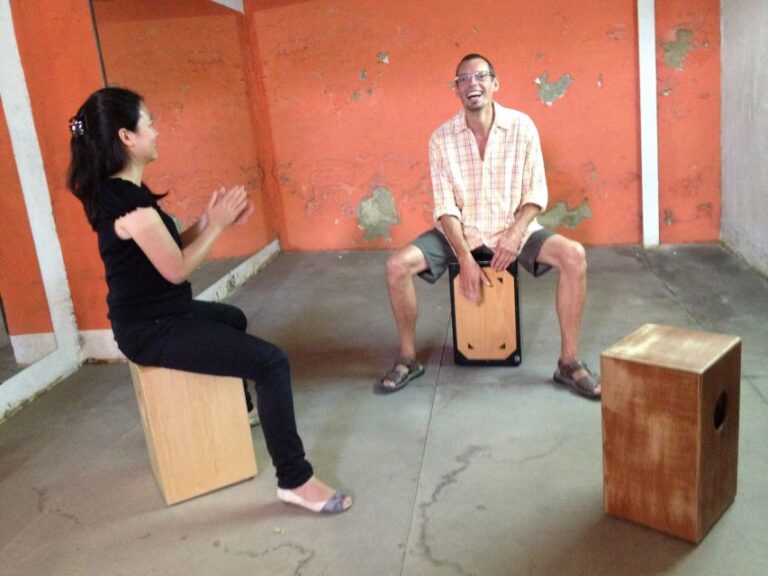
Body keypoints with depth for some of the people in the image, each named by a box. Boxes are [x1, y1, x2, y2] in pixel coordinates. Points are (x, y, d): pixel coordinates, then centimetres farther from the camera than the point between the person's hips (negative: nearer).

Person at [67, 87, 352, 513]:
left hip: (158, 315, 11)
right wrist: (216, 225, -9)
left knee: (234, 318, 34)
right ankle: (295, 481, -9)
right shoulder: (129, 204, -25)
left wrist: (209, 220, -1)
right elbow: (177, 269, -20)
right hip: (152, 330, -11)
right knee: (271, 362, -18)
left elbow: (170, 251, 10)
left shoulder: (118, 191, 7)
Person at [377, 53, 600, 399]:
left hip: (513, 228, 0)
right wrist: (465, 258, -21)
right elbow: (445, 207, -10)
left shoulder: (522, 127, -7)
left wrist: (514, 235, -23)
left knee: (574, 256, -25)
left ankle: (569, 363, -10)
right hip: (460, 231, 0)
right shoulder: (441, 139, -7)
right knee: (397, 265, -22)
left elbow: (536, 194, -6)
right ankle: (408, 359, -1)